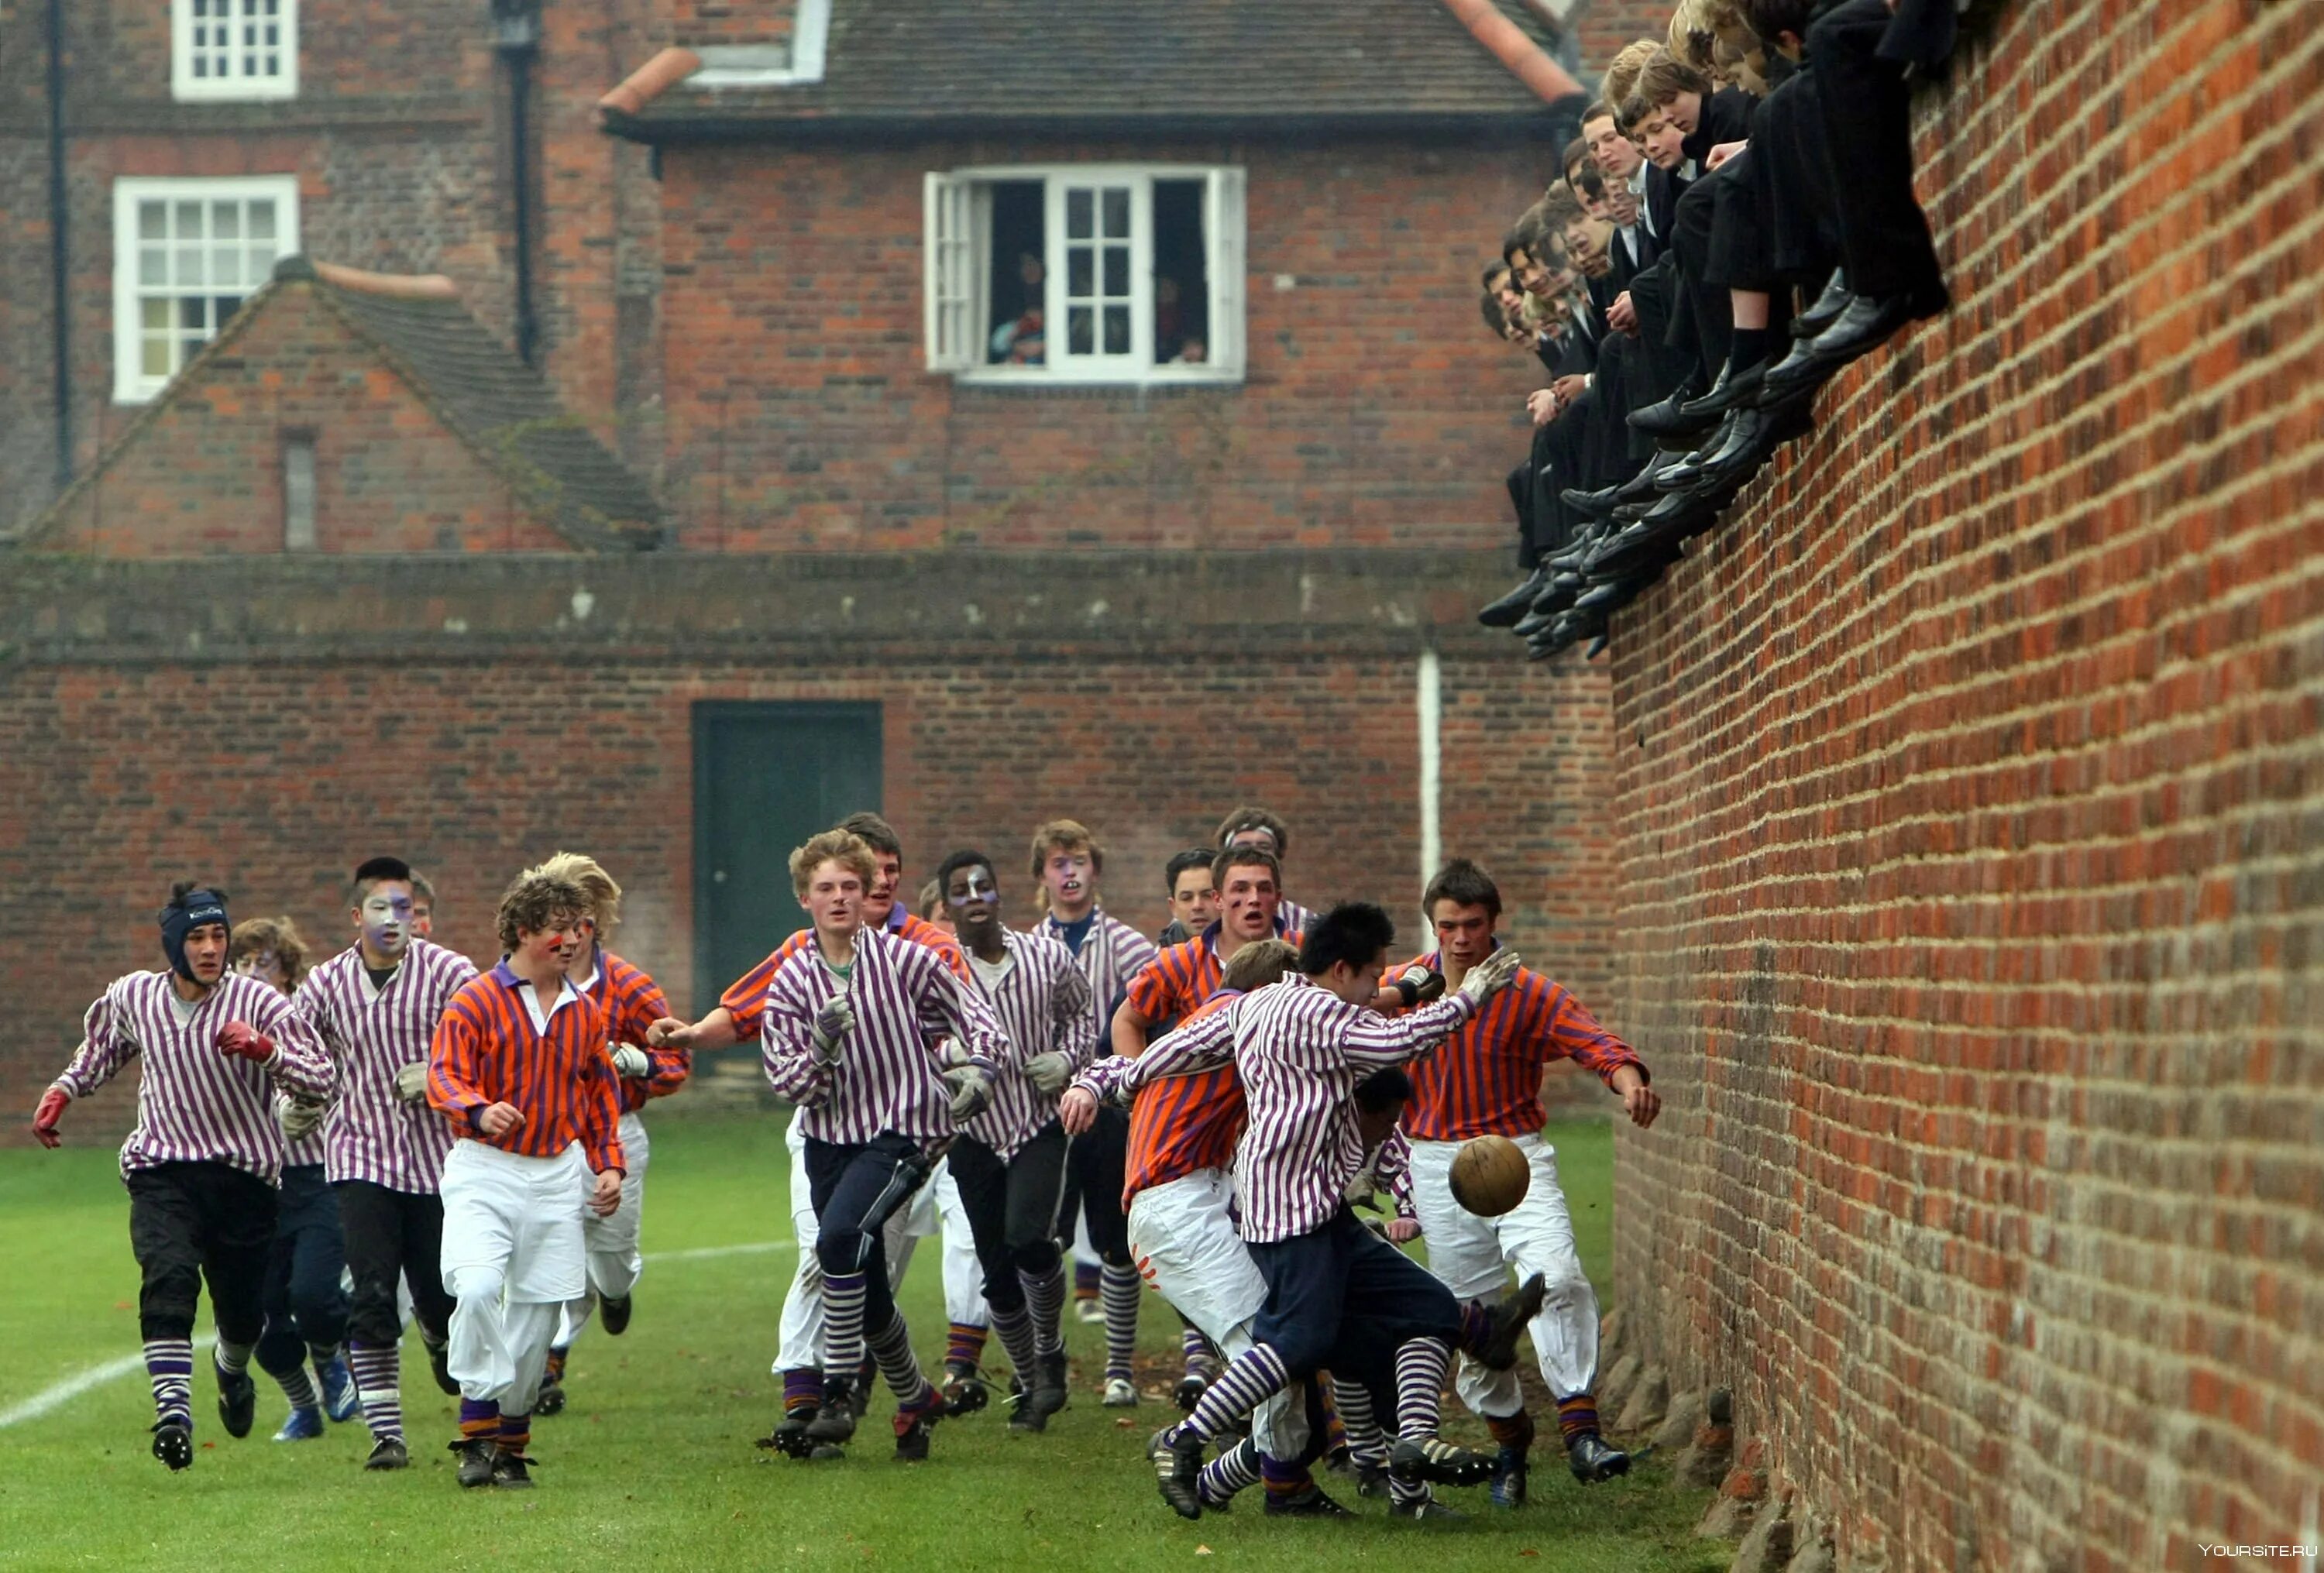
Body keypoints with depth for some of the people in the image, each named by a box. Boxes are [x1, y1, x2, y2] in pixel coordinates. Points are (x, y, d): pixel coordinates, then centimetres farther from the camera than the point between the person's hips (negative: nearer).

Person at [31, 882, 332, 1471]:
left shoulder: (256, 1002, -8)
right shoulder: (131, 997, 2)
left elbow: (322, 1078, -14)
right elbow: (102, 1051, 26)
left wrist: (264, 1050, -30)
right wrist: (62, 1092, 12)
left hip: (244, 1175, 0)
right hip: (162, 1170, 0)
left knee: (245, 1309, 8)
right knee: (168, 1278, -26)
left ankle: (231, 1368, 46)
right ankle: (173, 1413, -33)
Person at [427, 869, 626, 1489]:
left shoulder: (583, 1012, 10)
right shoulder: (477, 1001, -5)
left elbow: (601, 1091, 21)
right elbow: (443, 1077, -16)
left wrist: (609, 1163, 10)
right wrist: (479, 1111, -36)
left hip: (558, 1176, 5)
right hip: (484, 1170, -5)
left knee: (539, 1311, 4)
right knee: (477, 1288, -25)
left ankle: (510, 1443, 17)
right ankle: (478, 1428, -17)